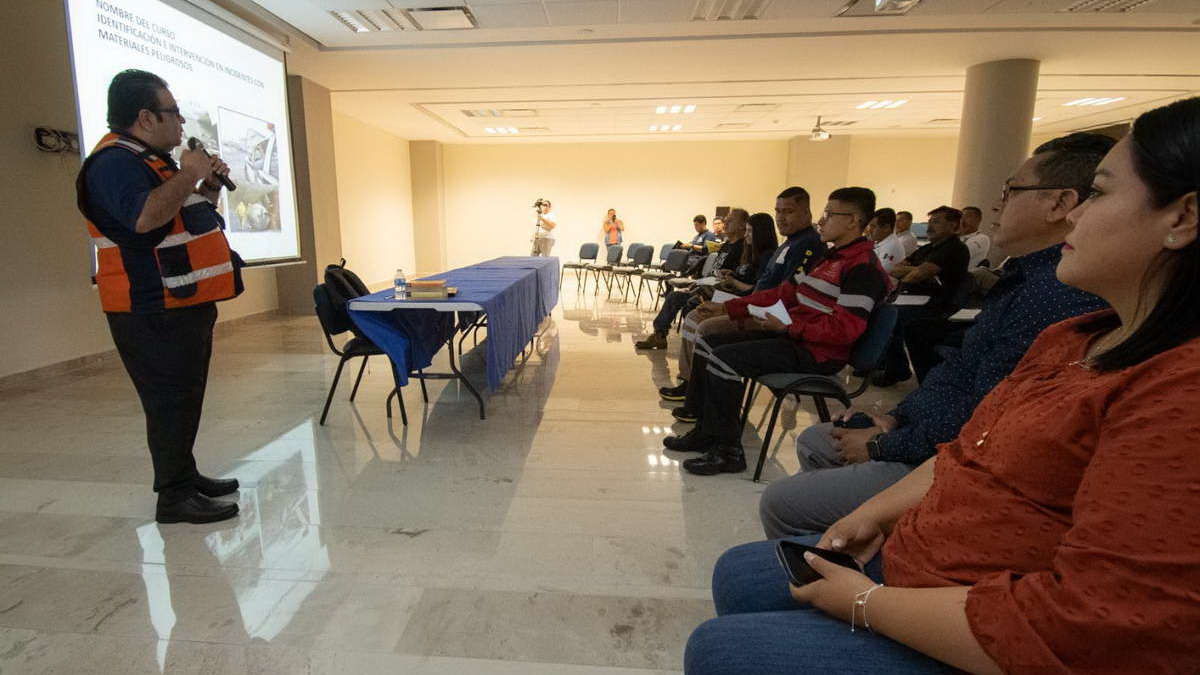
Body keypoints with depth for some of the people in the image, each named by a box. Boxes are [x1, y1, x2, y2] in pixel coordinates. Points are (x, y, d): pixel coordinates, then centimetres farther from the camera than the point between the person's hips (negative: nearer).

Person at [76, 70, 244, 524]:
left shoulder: (152, 160, 19)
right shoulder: (114, 163, -13)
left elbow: (186, 218, 29)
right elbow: (144, 216, -31)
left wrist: (210, 186, 13)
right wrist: (188, 175, -19)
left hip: (185, 304, 10)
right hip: (153, 311, -10)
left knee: (184, 397, 16)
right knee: (170, 400, -6)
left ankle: (183, 475, 28)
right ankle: (175, 497, 3)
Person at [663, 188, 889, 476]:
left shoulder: (863, 268, -13)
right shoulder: (830, 256, 18)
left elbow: (845, 328, -22)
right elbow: (784, 293, 18)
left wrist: (787, 326, -26)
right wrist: (728, 308, 12)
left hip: (819, 352, -10)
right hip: (792, 335, 10)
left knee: (723, 358, -25)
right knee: (708, 342, 7)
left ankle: (728, 451, -13)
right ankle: (705, 431, 12)